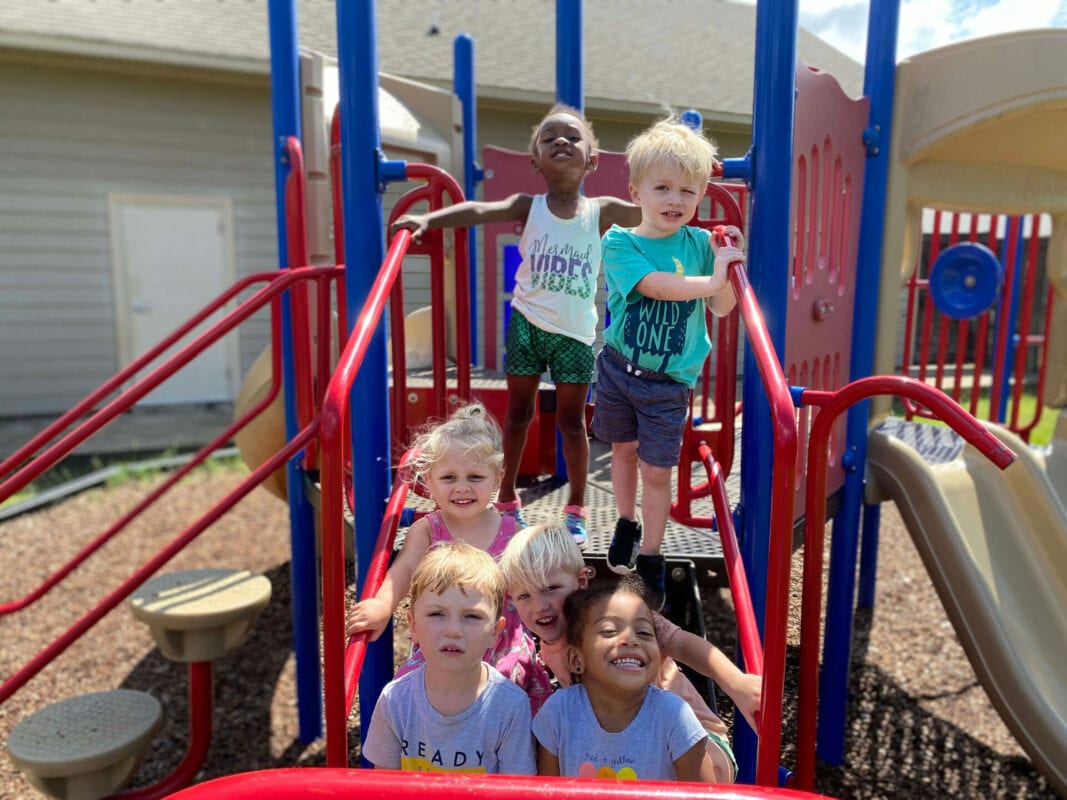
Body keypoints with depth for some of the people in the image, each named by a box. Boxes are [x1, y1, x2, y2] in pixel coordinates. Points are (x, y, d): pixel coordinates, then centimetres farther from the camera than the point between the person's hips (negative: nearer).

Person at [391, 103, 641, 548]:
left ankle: (576, 508, 23)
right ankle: (507, 498, 28)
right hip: (528, 323, 0)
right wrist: (427, 218, -35)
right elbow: (479, 210, -20)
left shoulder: (602, 211, 0)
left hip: (576, 333, 0)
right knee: (518, 413, 11)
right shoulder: (528, 207, -4)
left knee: (572, 421, 8)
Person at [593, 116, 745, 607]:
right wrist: (713, 277, -26)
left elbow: (720, 308, 1)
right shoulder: (619, 242, -10)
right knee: (624, 449, 19)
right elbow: (654, 285, -27)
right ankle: (626, 525, 44)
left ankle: (651, 557, 22)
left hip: (669, 382, 0)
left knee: (656, 470, 4)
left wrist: (730, 262, -13)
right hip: (618, 368, 0)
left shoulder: (699, 243, -3)